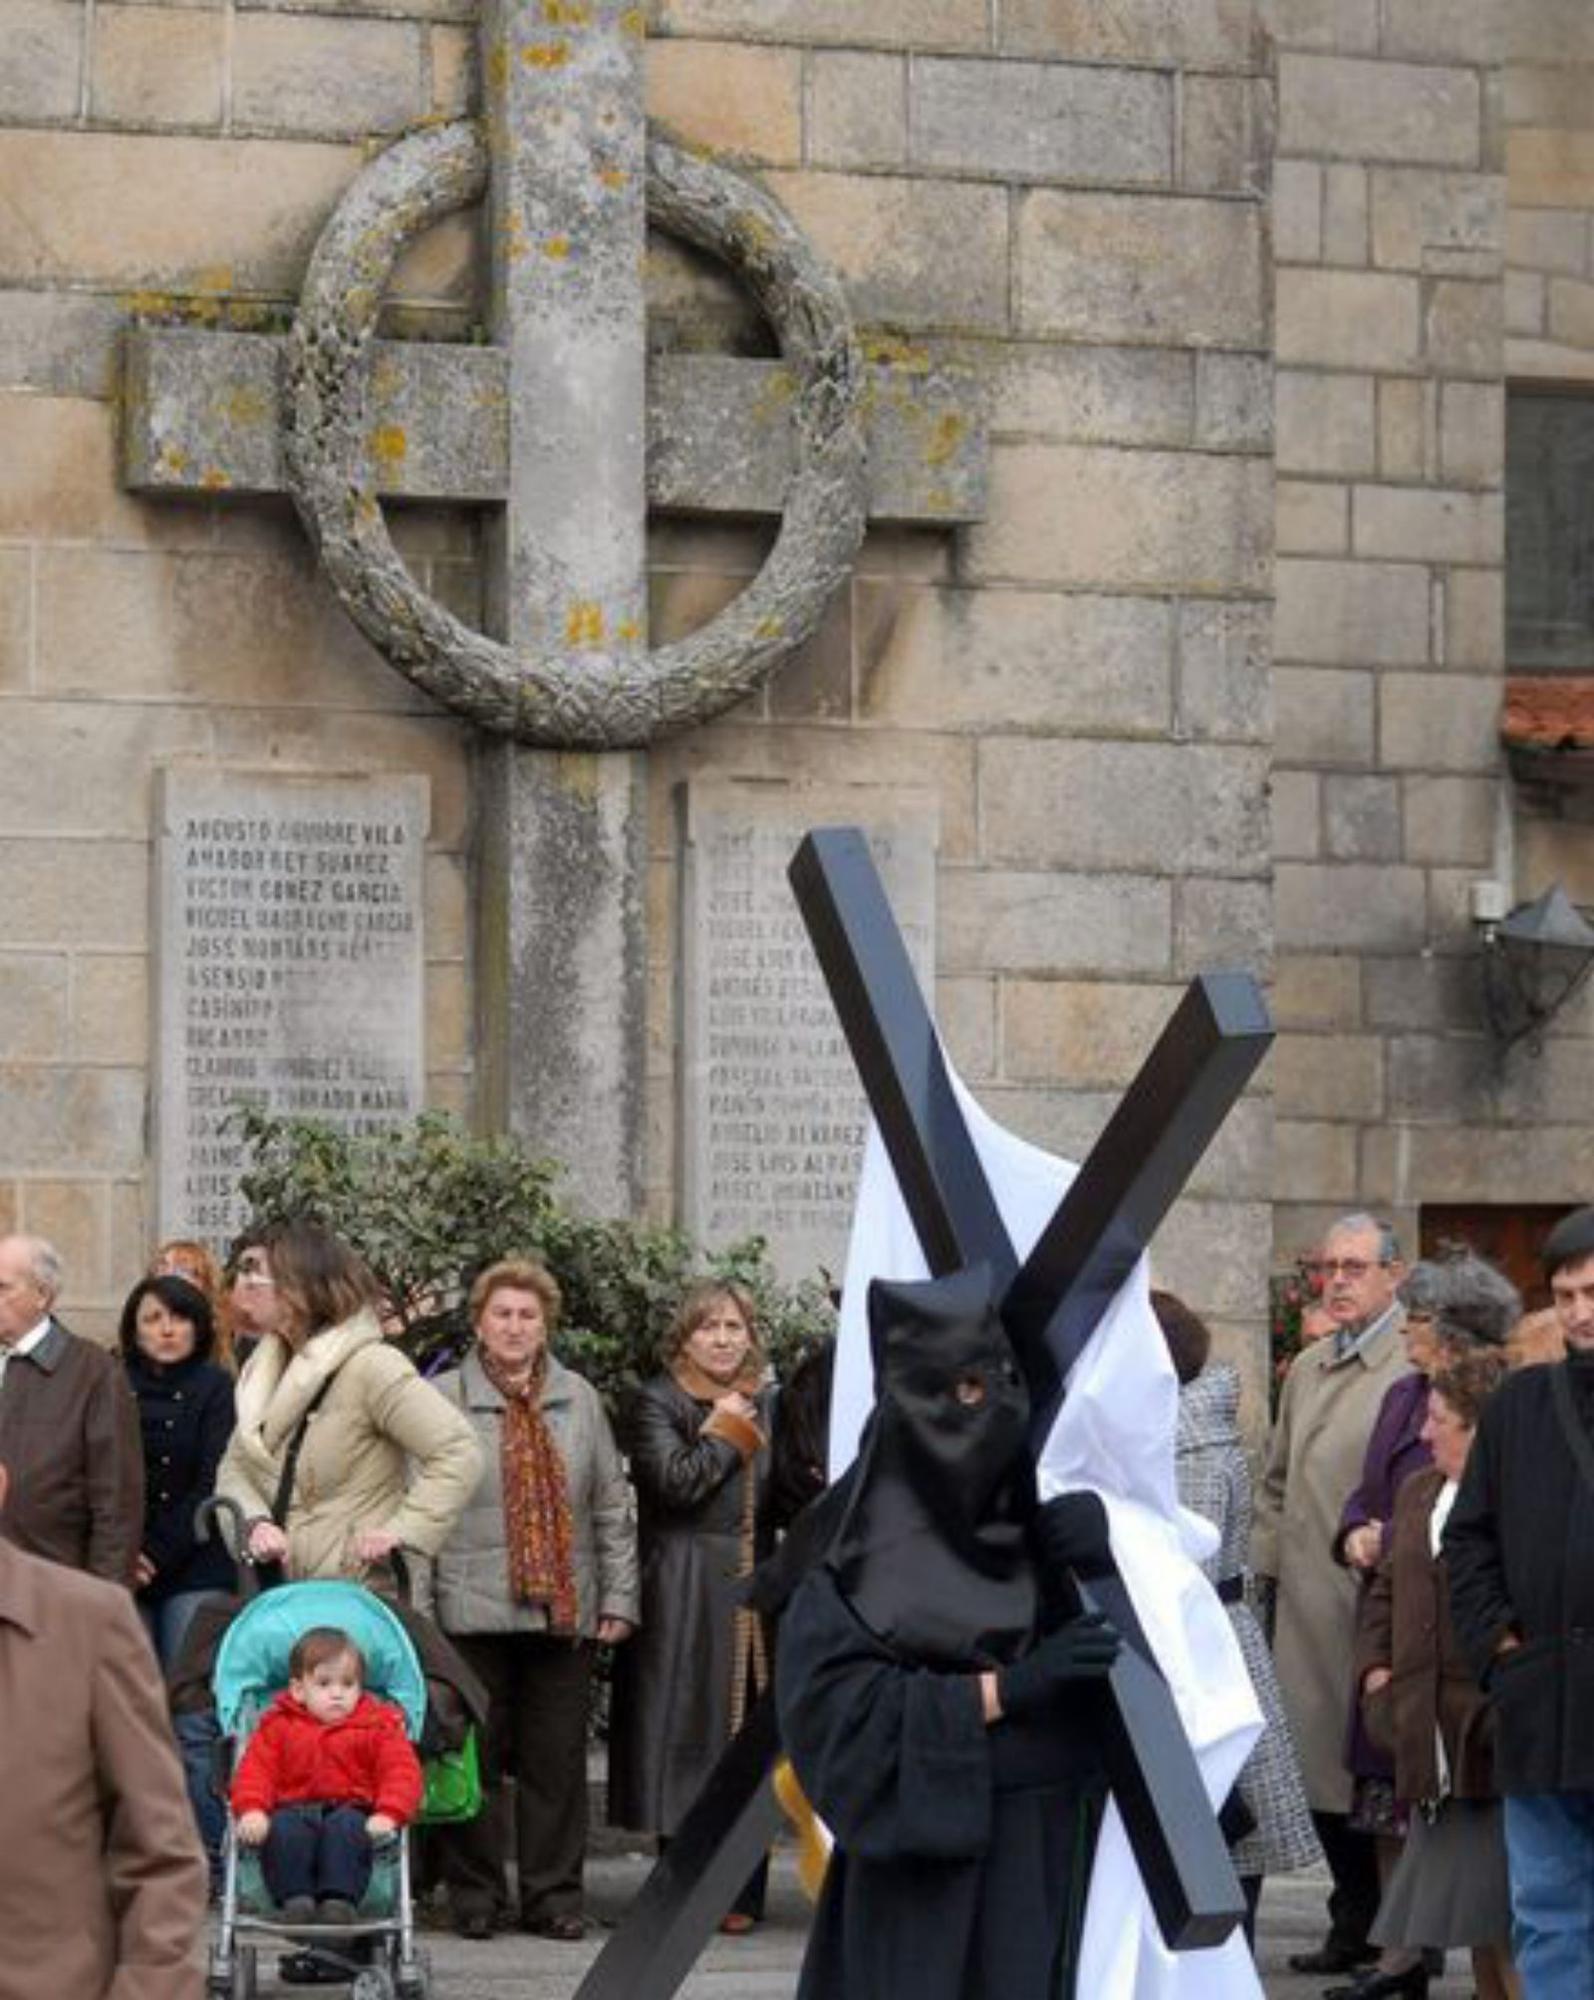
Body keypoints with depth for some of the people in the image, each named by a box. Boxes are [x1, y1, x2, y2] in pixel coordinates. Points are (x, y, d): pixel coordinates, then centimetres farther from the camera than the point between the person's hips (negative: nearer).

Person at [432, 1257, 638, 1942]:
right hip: (474, 1611, -3)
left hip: (565, 1613, 3)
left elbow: (612, 1507, 14)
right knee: (474, 1756, 1)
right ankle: (474, 1895, 9)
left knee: (557, 1758, 4)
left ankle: (553, 1894, 12)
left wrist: (619, 1598, 8)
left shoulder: (580, 1401, 13)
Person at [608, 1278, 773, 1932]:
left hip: (753, 1594, 5)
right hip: (686, 1598, -5)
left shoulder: (762, 1405, 17)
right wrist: (726, 1431, -4)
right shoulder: (656, 1403, 0)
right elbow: (676, 1480, -16)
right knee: (689, 1733, -5)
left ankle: (739, 1893, 7)